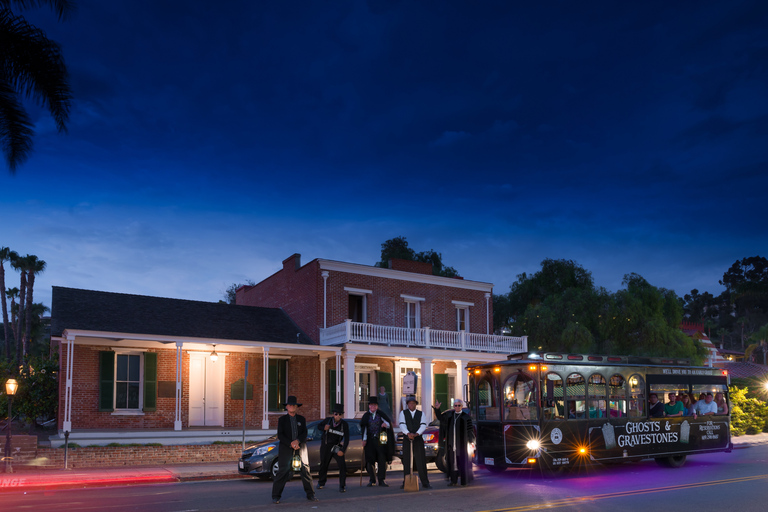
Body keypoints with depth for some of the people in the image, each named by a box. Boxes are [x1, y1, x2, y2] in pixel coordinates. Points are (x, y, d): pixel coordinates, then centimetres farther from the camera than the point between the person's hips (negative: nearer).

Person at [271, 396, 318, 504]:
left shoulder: (301, 419, 14)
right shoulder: (282, 419, 8)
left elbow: (304, 433, 5)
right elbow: (280, 435, -2)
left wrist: (297, 441, -15)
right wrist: (291, 444, -15)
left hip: (300, 447, 2)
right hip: (286, 448, -2)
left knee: (306, 470, -1)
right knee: (283, 471, -8)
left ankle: (310, 495, 8)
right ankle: (276, 496, -1)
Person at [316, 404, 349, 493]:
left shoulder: (344, 424, -10)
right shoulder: (328, 420, -8)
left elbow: (346, 438, -11)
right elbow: (319, 426, 10)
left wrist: (343, 450, -20)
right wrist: (324, 428, -14)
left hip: (337, 447, -1)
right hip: (326, 446, 1)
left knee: (342, 465, -15)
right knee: (323, 465, 14)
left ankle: (342, 486, -4)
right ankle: (321, 482, 39)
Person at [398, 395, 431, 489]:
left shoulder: (421, 414, 10)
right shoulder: (403, 413, 7)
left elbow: (423, 425, -3)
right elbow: (402, 425, -6)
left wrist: (416, 434, -21)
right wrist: (408, 433, -24)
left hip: (418, 439, 0)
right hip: (407, 440, 0)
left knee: (421, 461, -3)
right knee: (406, 461, 1)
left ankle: (425, 483, 0)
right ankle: (406, 483, 6)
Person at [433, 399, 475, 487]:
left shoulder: (466, 417, 0)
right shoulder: (449, 414, 11)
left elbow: (470, 429, -2)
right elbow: (440, 417, 25)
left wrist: (471, 441, -10)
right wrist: (437, 409, 11)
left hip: (461, 442, -4)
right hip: (451, 442, 4)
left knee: (462, 461, -1)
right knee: (452, 461, 3)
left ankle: (464, 481, 7)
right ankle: (454, 481, 9)